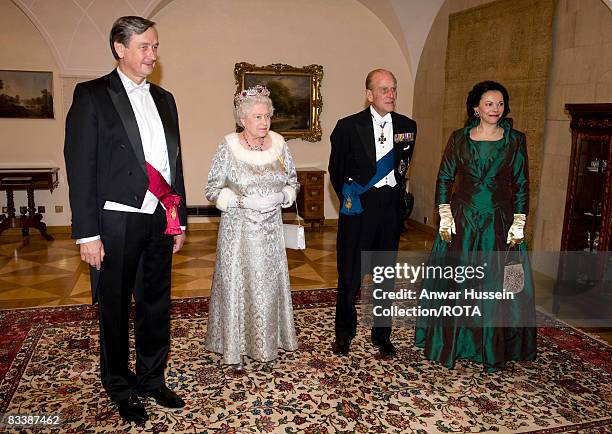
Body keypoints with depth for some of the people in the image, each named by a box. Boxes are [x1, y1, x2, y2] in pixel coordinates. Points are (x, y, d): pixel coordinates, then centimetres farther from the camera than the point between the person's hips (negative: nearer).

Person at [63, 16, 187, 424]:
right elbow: (80, 167, -9)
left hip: (160, 221, 5)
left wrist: (179, 220, 12)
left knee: (157, 304, 15)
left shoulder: (164, 99, 12)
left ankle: (152, 378, 33)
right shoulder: (92, 95, -5)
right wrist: (87, 233, -13)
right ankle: (120, 387, 30)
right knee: (115, 309, 11)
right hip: (117, 223, -5)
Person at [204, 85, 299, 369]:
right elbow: (212, 190, -6)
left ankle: (267, 343, 29)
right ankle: (235, 348, 21)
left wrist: (281, 197, -11)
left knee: (269, 283, 11)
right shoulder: (228, 147, -8)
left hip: (270, 230, 4)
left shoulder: (278, 144, 1)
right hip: (238, 230, -3)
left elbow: (293, 182, 10)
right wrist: (244, 201, -19)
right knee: (236, 284, 4)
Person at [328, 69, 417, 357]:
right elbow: (336, 170, 4)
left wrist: (396, 191, 11)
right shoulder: (349, 126, -4)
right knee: (350, 274, 3)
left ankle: (382, 334, 29)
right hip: (359, 206, -3)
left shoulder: (407, 126, 5)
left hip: (391, 207, 3)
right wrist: (346, 198, 1)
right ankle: (344, 334, 24)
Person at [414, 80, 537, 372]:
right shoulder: (459, 138, 2)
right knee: (454, 284, 7)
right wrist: (445, 217, -4)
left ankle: (493, 351, 23)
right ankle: (449, 344, 25)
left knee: (496, 287, 6)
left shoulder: (516, 140, 1)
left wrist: (518, 224, -4)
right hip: (461, 221, 0)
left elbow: (522, 186, 2)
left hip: (499, 224, 0)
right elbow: (444, 179, 3)